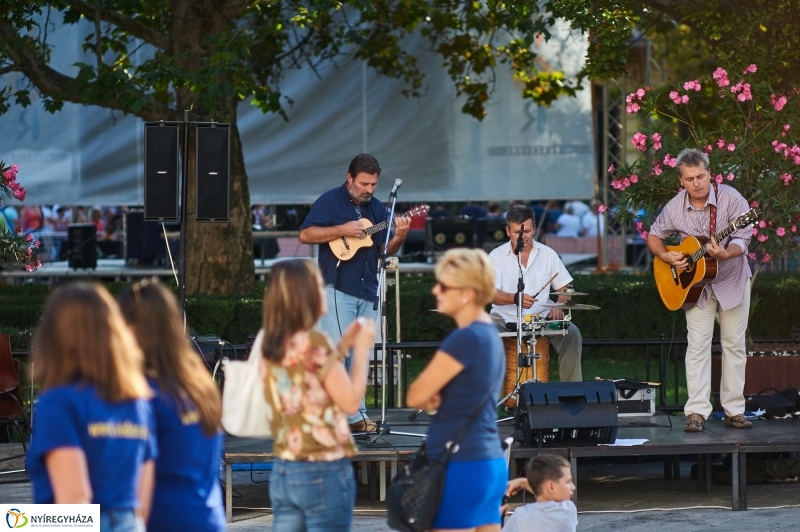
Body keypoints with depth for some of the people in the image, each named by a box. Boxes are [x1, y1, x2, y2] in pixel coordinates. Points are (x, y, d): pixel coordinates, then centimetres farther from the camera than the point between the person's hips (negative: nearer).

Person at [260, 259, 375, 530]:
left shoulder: (272, 345, 8)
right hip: (324, 472, -7)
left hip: (283, 471, 7)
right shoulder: (314, 342, -15)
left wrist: (342, 347, 19)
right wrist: (362, 350, -1)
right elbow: (350, 401, -12)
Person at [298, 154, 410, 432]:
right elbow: (305, 235, -10)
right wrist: (342, 230, -18)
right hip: (337, 290, -6)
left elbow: (385, 249, 15)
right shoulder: (330, 201, -3)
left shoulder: (377, 208, 14)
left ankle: (355, 416, 12)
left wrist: (399, 236, -6)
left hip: (367, 293, 6)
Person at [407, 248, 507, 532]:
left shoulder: (466, 339, -16)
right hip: (490, 462, 9)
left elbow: (415, 396, -14)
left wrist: (429, 397, 6)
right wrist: (434, 398, -5)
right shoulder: (490, 335, 12)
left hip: (460, 465, -9)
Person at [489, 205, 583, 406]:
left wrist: (558, 306, -10)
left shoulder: (547, 254, 6)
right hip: (505, 319, -2)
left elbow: (563, 288, 12)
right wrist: (516, 298, -33)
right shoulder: (497, 256, -2)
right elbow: (491, 294, -13)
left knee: (572, 333, -23)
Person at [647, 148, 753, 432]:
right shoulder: (674, 208, -8)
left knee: (734, 344, 4)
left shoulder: (730, 198, -17)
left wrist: (726, 254, -43)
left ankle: (734, 410, 11)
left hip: (732, 280, -1)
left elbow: (742, 237, -23)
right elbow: (654, 235, 8)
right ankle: (697, 411, -9)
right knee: (698, 344, -7)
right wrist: (665, 256, -12)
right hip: (695, 284, 1)